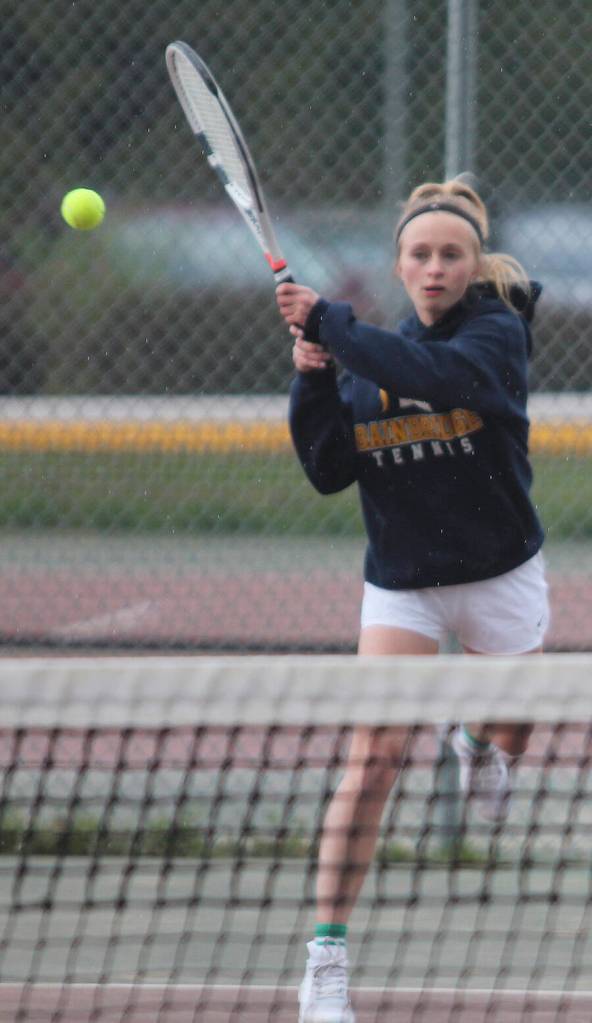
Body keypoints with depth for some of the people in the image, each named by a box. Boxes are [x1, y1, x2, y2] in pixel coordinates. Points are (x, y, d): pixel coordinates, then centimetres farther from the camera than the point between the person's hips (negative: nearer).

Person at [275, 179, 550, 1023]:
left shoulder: (498, 334, -15)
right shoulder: (373, 356, 0)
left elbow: (440, 375, -37)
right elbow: (329, 473, -1)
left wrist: (330, 326, -35)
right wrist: (313, 383, -15)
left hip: (500, 574, -1)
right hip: (402, 583, 1)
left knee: (509, 737, 24)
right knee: (375, 754, -17)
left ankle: (476, 736, 65)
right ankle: (327, 954, -20)